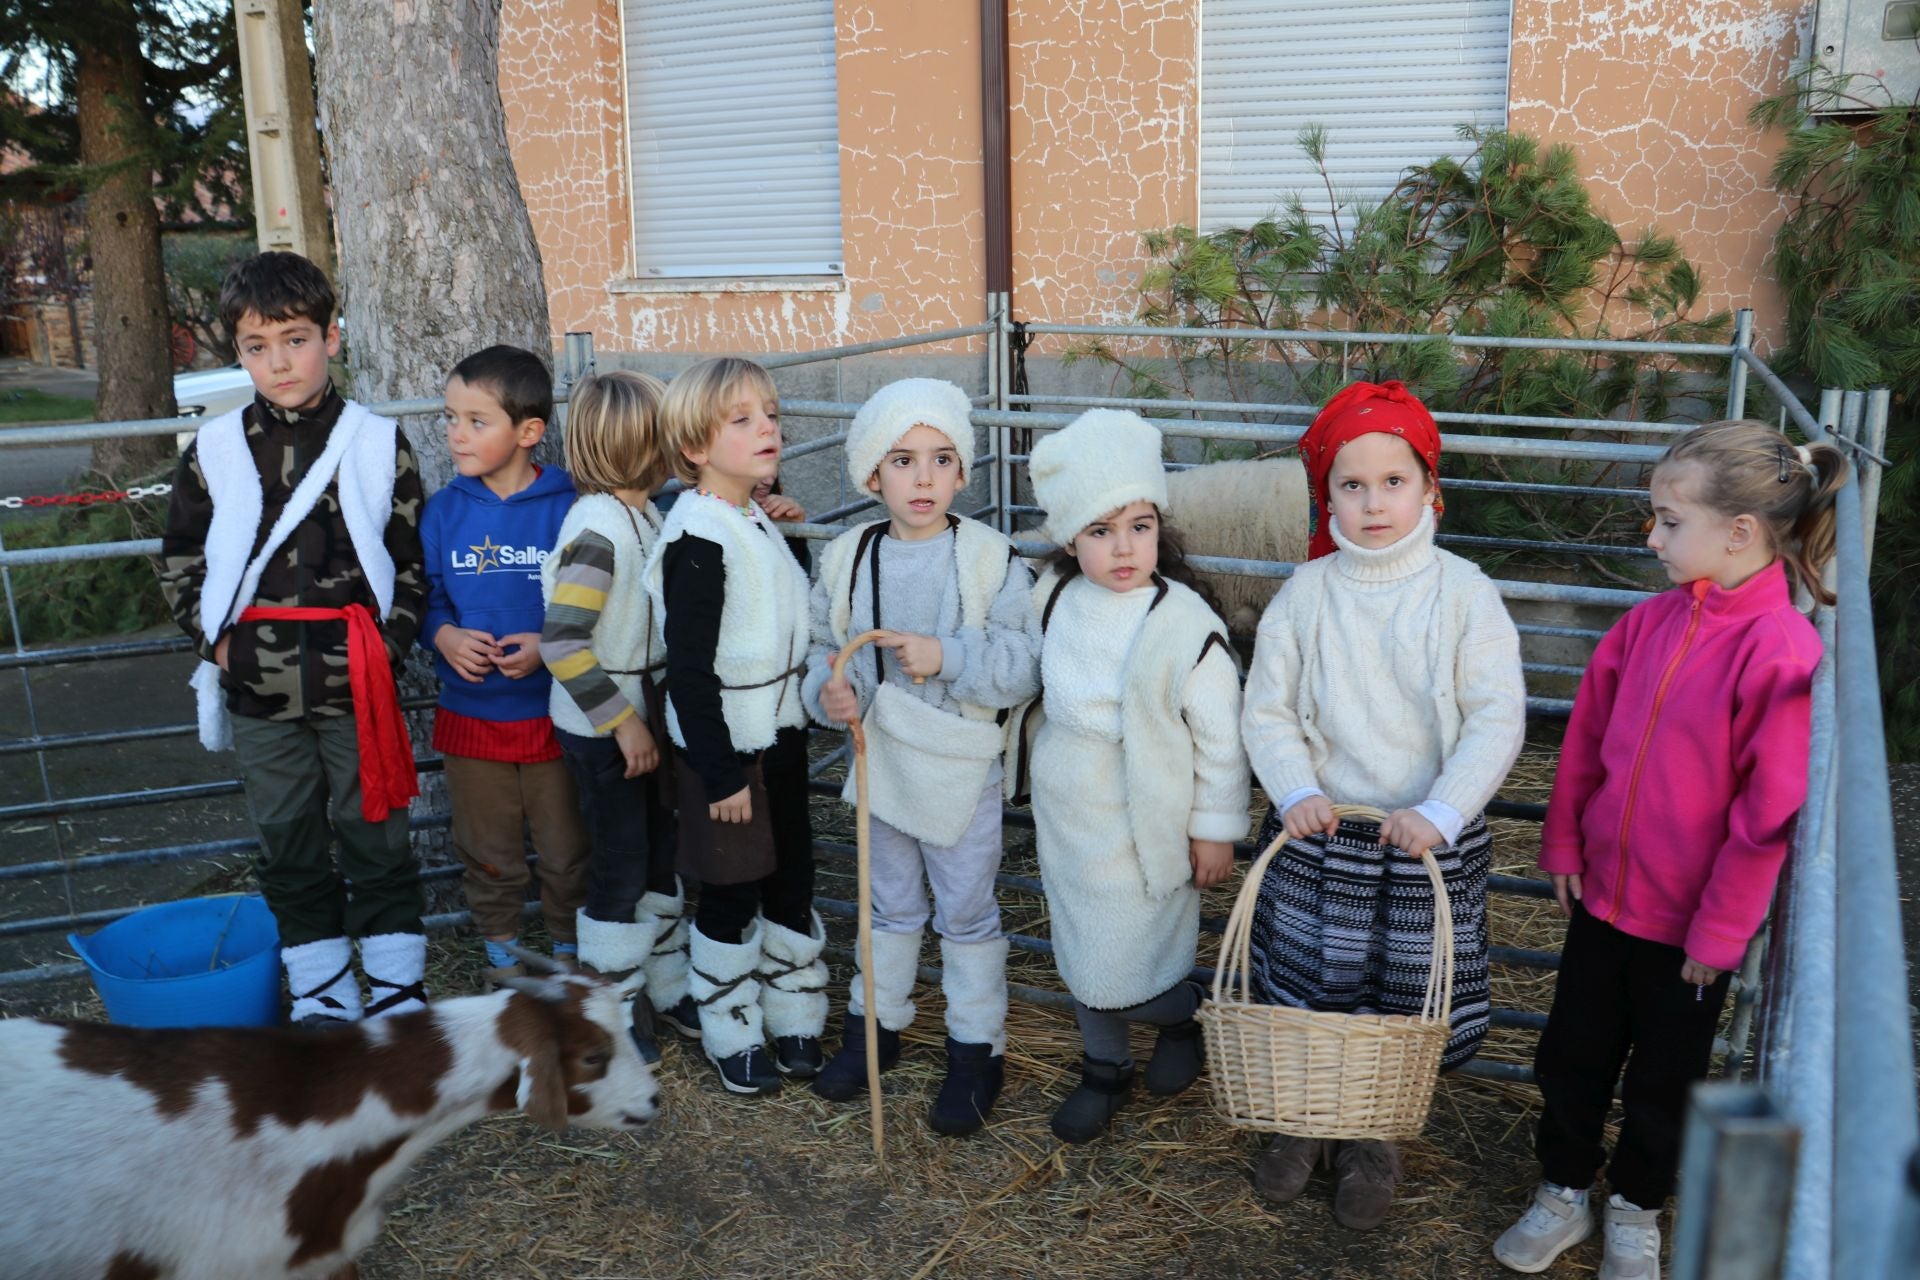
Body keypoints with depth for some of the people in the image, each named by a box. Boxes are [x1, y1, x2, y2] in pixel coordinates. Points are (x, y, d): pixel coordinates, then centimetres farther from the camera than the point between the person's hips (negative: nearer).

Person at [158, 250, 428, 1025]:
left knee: (375, 838, 8)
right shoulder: (215, 451, 2)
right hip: (260, 694, 2)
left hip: (357, 685, -2)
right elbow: (180, 560, 11)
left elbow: (415, 555, 1)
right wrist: (214, 641, -1)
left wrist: (390, 641, -8)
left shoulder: (377, 443, -2)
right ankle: (321, 1001, 26)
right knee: (289, 847, 12)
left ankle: (399, 996, 21)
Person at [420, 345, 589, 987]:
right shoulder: (443, 511, 0)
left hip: (556, 710, -2)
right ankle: (500, 952, 38)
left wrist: (550, 645, -21)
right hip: (471, 714, 3)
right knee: (488, 854, 17)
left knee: (568, 850, 11)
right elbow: (423, 594, 4)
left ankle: (569, 949, 33)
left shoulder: (568, 507, -10)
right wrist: (443, 635, -15)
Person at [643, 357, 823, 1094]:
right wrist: (720, 772, -20)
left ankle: (795, 1022, 32)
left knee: (792, 886, 16)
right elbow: (688, 668, -21)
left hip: (780, 736, 8)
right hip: (725, 747, -8)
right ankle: (731, 1039, 25)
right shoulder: (697, 537, -19)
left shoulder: (759, 524, 8)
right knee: (733, 899, 6)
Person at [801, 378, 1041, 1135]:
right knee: (891, 905, 22)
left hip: (961, 769, -3)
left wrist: (948, 656, -30)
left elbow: (1025, 667, -18)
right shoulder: (847, 558, -3)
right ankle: (875, 1024, 41)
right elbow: (824, 646, 5)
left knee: (967, 914, 12)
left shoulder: (992, 560, -15)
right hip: (882, 761, 4)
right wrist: (831, 691, -15)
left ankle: (976, 1050, 28)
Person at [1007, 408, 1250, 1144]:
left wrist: (1216, 829, -8)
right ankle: (1104, 1071, 42)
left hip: (1139, 828, -5)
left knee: (1120, 980, 0)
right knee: (1081, 959, 19)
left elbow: (1220, 736, -14)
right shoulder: (1052, 596, -6)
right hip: (1062, 815, 6)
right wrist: (1033, 771, 16)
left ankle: (1188, 1014, 32)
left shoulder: (1187, 626, -22)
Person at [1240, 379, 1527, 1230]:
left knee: (1403, 1003, 11)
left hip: (1430, 844, -1)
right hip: (1316, 836, 1)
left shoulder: (1463, 593, -9)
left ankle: (1371, 1141, 37)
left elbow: (1498, 721, -11)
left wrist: (1441, 812, -21)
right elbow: (1267, 711, -1)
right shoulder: (1306, 593, -4)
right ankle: (1302, 1124, 40)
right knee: (1304, 993, 13)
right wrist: (1297, 791, -17)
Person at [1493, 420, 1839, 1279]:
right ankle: (1563, 1191, 38)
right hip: (1604, 892, 5)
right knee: (1572, 1054, 17)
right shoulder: (1648, 623, -5)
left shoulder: (1783, 651, -22)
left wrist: (1720, 930, -13)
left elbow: (1768, 813, -18)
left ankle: (1635, 1208, 40)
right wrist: (1564, 844, 6)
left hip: (1691, 921, -4)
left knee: (1664, 1078, 17)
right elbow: (1586, 738, 6)